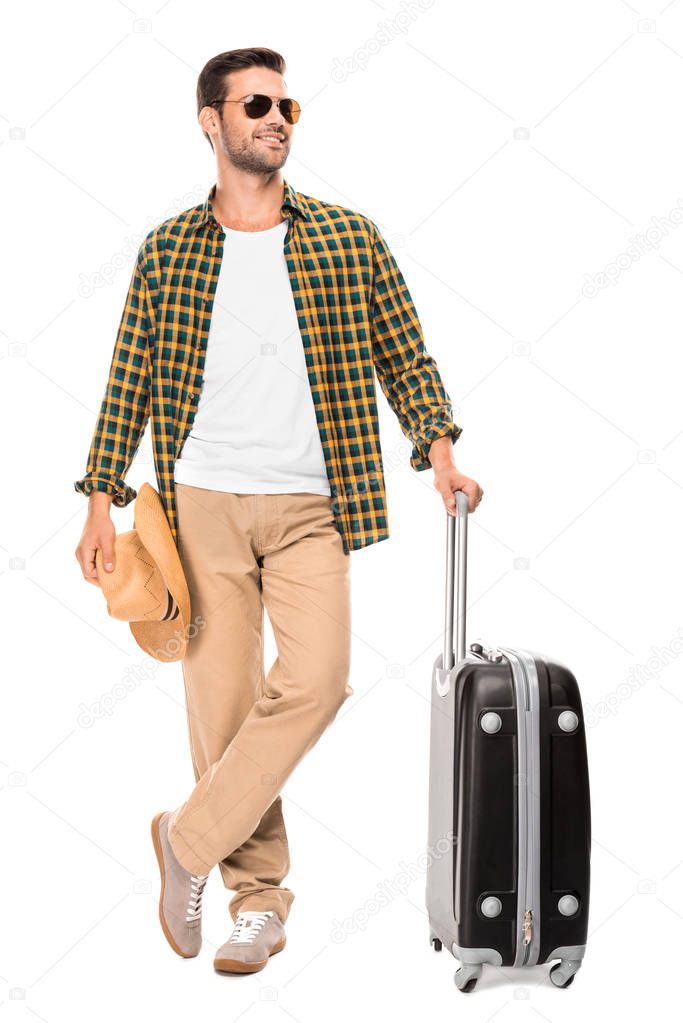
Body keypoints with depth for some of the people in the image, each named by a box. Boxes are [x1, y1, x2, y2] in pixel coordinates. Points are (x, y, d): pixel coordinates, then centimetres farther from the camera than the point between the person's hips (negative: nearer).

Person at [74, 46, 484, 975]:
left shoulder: (350, 239, 6)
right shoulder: (168, 250, 7)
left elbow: (406, 357, 7)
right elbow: (129, 383, 8)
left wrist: (438, 448, -8)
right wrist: (102, 499, 2)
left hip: (309, 506, 0)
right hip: (202, 504, 1)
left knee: (314, 681, -17)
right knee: (222, 705, 2)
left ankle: (189, 841, 3)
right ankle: (259, 898, 17)